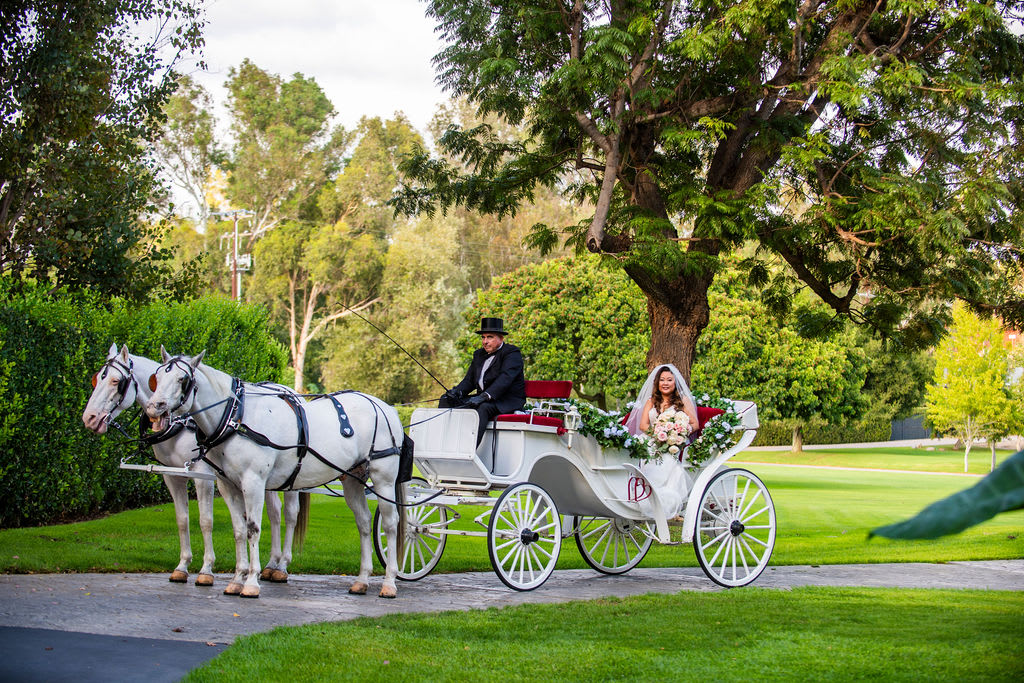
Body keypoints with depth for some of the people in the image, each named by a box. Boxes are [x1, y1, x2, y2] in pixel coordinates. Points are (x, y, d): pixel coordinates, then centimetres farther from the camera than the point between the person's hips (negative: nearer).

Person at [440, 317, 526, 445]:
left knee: (483, 407, -38)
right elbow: (469, 380, 15)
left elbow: (505, 378, -22)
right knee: (445, 400, -2)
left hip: (508, 402, -8)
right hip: (483, 399, 8)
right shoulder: (479, 354, 19)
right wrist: (457, 391, -9)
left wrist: (485, 396, -36)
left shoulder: (512, 353, -6)